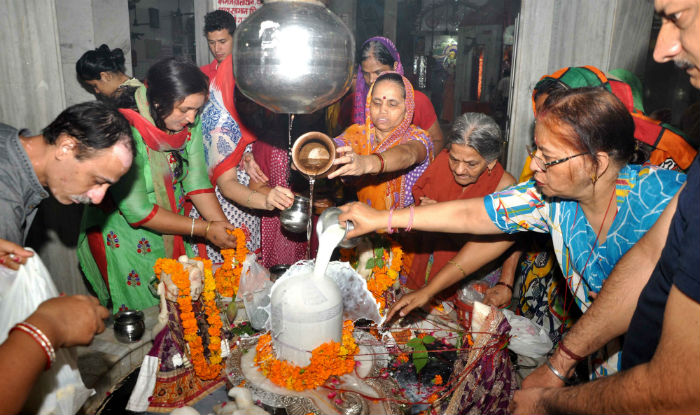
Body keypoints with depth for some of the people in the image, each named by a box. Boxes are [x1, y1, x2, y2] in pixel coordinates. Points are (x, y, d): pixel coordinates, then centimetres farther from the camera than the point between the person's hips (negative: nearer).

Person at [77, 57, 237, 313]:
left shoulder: (189, 123, -11)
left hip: (172, 233, 5)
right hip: (124, 239, -5)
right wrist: (203, 229, -23)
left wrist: (226, 231, -15)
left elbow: (197, 182, -7)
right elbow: (137, 211, -25)